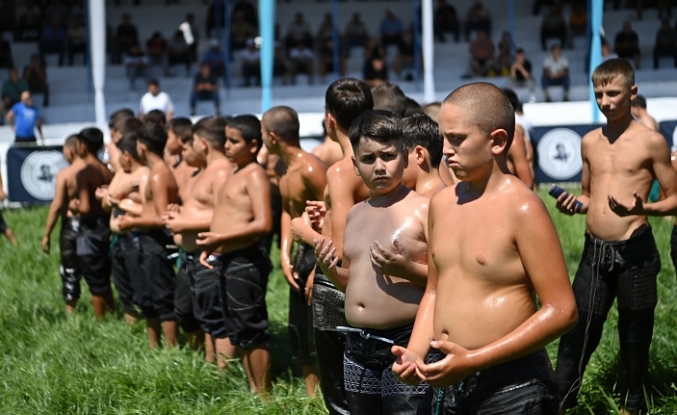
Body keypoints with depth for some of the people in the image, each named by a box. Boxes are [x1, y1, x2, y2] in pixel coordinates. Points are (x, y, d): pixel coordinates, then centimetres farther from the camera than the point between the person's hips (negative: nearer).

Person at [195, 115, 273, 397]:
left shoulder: (254, 175, -13)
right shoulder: (235, 173, 15)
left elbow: (263, 224, -23)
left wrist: (220, 238, -20)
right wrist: (210, 247, 11)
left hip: (245, 261, -10)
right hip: (226, 260, 10)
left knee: (251, 331, -4)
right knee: (237, 331, 16)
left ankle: (264, 395, 3)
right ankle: (252, 390, 25)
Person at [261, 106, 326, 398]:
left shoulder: (310, 168, -20)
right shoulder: (284, 171, 8)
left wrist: (318, 269, -20)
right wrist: (285, 256, 3)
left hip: (320, 255, -10)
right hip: (301, 254, 10)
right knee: (299, 334, 16)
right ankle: (311, 396, 27)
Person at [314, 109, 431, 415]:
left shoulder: (424, 209, -9)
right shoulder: (355, 215, 14)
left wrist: (407, 269, -23)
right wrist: (331, 271, 4)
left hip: (406, 343, -8)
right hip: (357, 345, 8)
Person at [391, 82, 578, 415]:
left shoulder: (522, 209, -14)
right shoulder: (442, 203, 6)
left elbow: (561, 311, -17)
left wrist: (474, 361, -20)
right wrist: (415, 353, 0)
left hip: (510, 386, -6)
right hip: (445, 380, 6)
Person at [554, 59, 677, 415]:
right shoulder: (589, 142, 9)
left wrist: (642, 209, -22)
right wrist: (574, 204, -1)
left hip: (635, 253, -4)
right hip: (594, 252, 4)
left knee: (635, 335, 9)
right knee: (578, 332, 3)